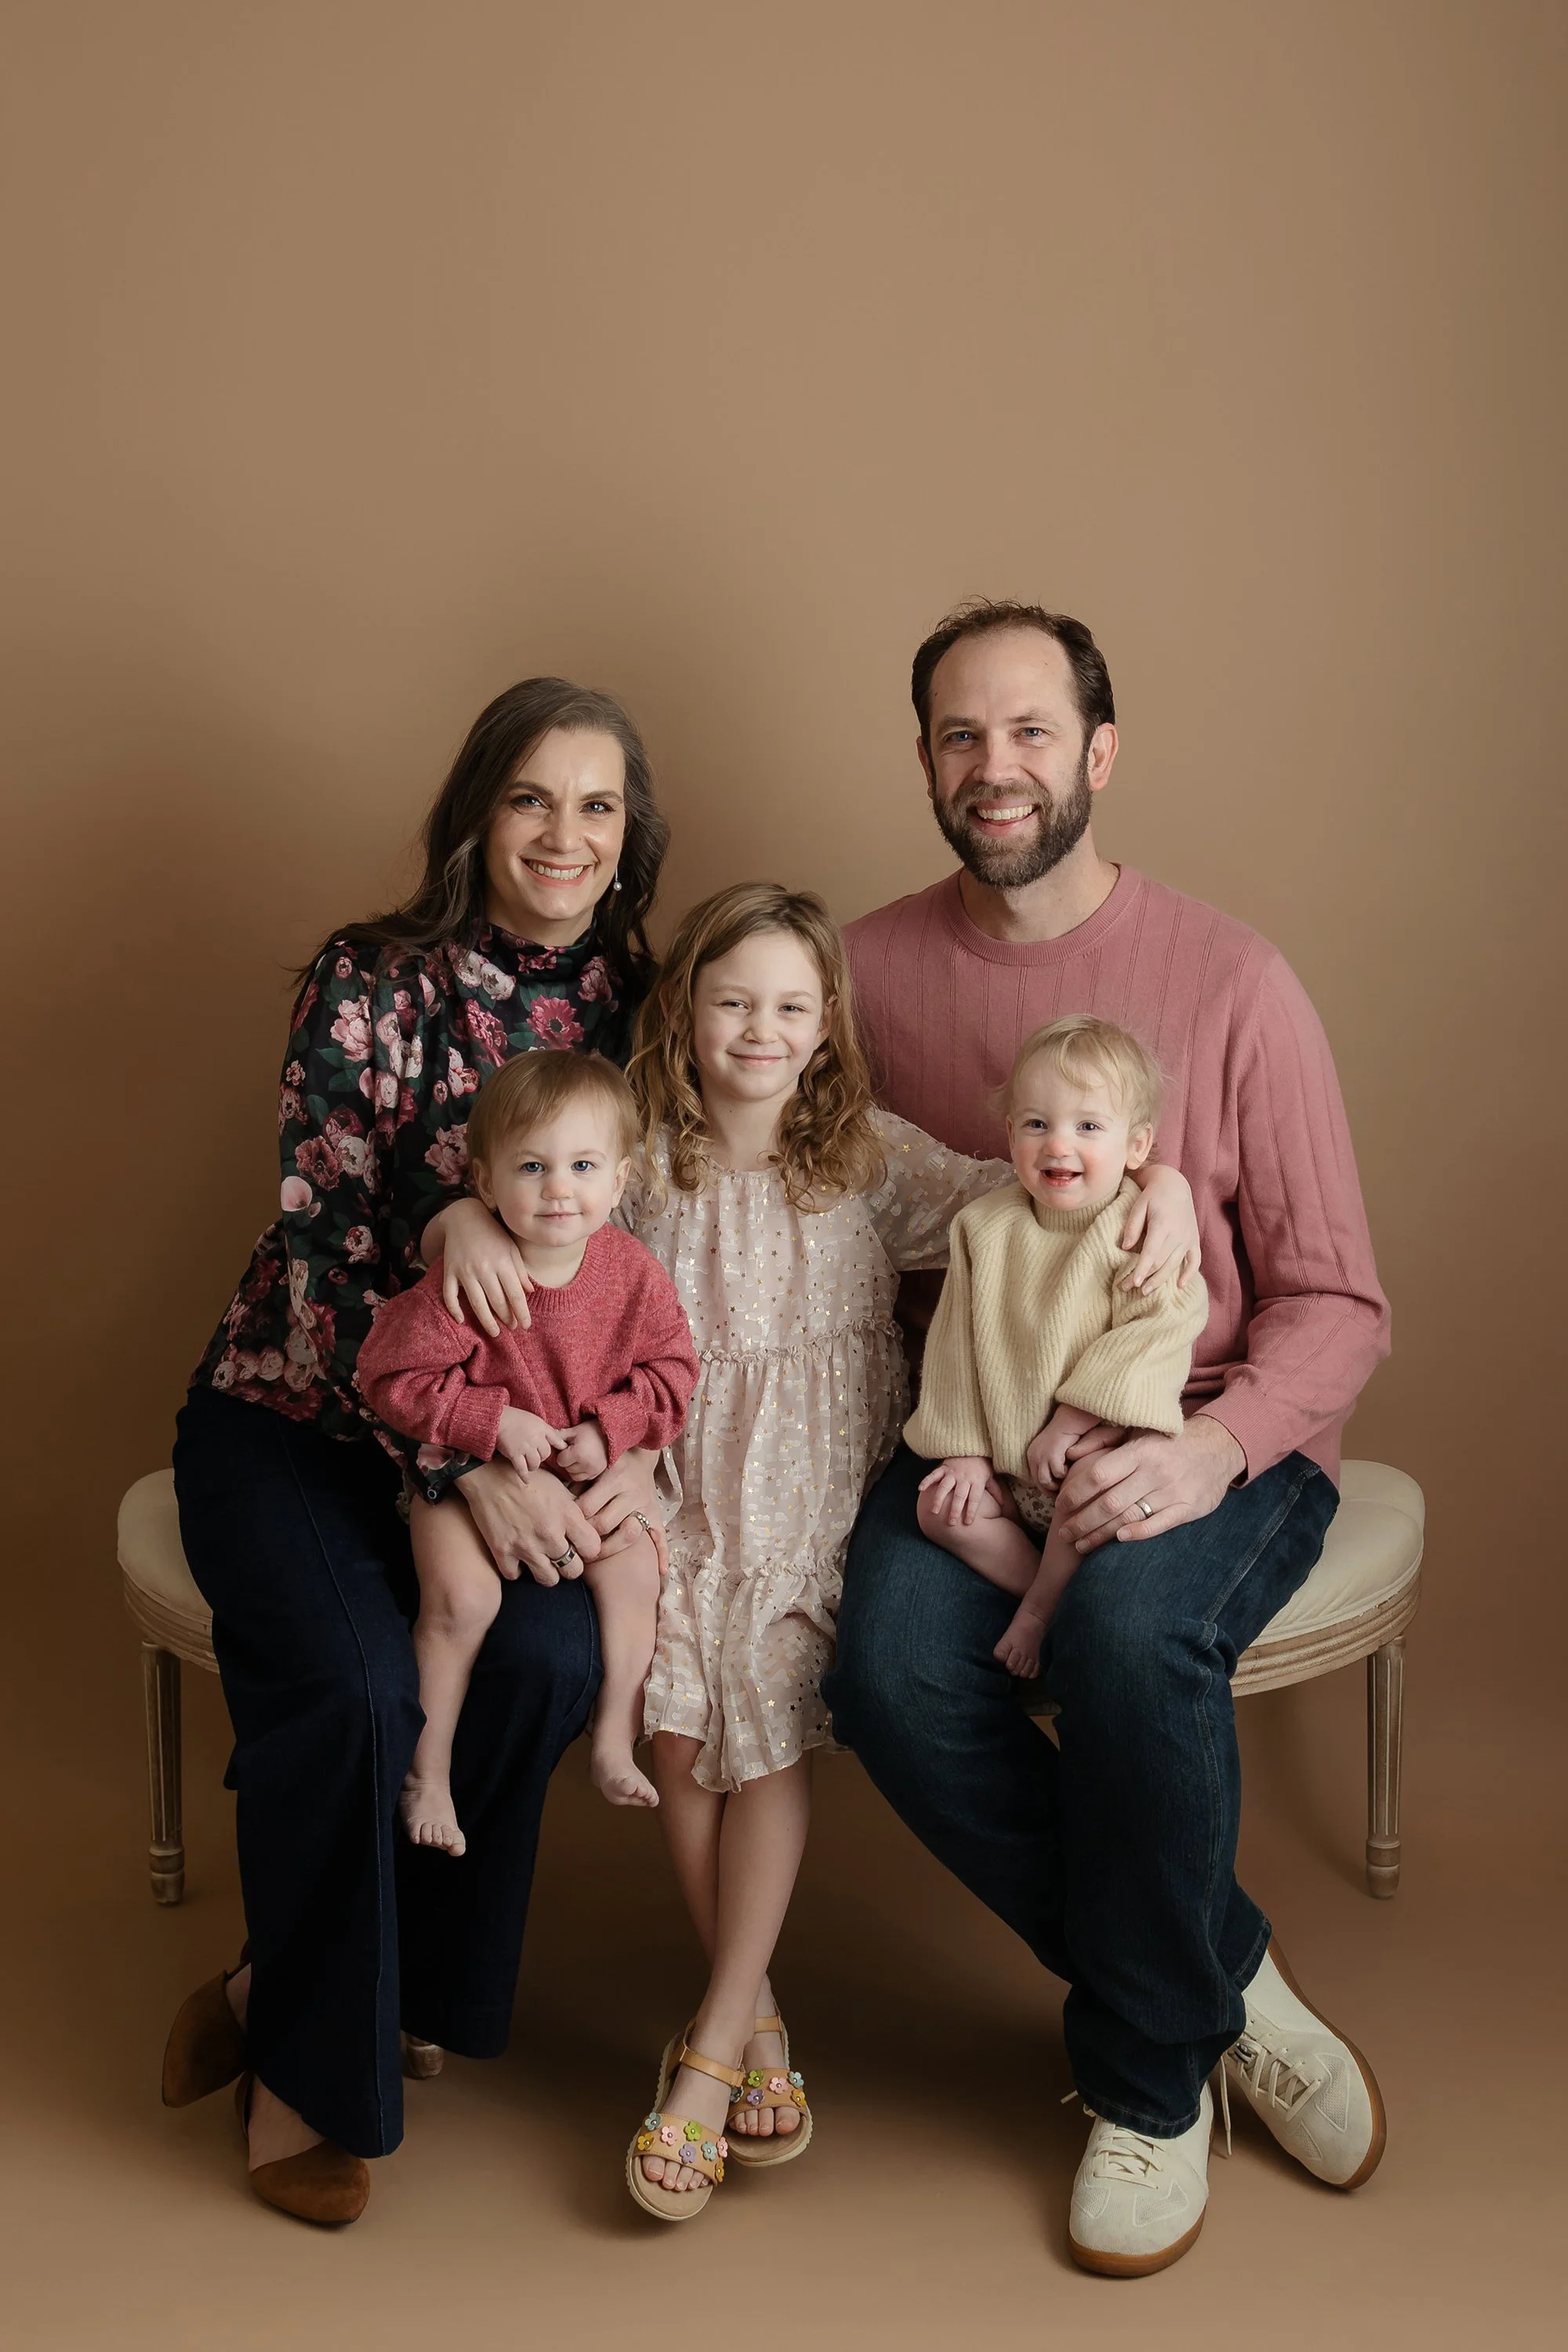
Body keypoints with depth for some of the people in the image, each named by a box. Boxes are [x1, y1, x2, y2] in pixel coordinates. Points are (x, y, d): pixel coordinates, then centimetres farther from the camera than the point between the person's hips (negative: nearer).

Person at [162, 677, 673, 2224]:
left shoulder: (640, 1009, 1)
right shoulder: (371, 980, -9)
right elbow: (323, 1247, -16)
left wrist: (639, 1446, -17)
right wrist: (468, 1467, -25)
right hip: (299, 1414, -3)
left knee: (551, 1657, -26)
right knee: (356, 1682, -29)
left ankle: (283, 1993, -4)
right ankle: (307, 2065, -2)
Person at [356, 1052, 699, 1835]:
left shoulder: (634, 1275, -10)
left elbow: (671, 1372, 0)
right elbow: (389, 1375, -18)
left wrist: (609, 1430, -17)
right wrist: (494, 1423, -24)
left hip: (589, 1474, 4)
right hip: (466, 1473, -4)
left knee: (635, 1574, -13)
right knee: (462, 1596, -22)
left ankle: (614, 1745, 7)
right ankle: (428, 1771, -4)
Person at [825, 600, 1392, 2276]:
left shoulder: (1227, 979, -5)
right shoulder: (871, 970, 4)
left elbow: (1334, 1299, -3)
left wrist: (1217, 1448, -24)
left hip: (1215, 1438, -2)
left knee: (1127, 1630, -34)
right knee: (892, 1664, -27)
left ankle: (1147, 2081, -7)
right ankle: (1223, 1983, -4)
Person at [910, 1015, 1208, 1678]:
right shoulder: (983, 1227, 2)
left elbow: (1156, 1337, -19)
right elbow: (958, 1348, 4)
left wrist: (1078, 1417, -23)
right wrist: (964, 1450, -1)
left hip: (1102, 1450, -5)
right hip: (1005, 1462, 5)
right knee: (940, 1510, -13)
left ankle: (1039, 1613, -10)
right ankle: (1058, 1591, -1)